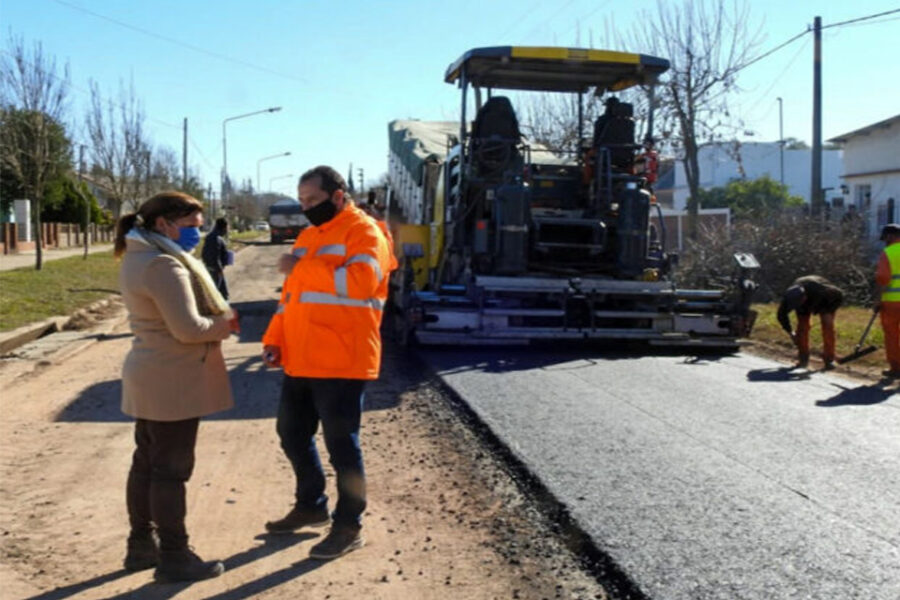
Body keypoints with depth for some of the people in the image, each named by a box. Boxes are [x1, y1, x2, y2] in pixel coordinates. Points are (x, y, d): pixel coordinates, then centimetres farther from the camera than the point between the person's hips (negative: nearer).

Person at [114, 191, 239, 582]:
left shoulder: (137, 258, 11)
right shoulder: (164, 265, -22)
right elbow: (188, 328, -26)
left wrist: (217, 317, 1)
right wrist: (225, 324, -7)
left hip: (150, 378, 10)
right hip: (172, 381, -10)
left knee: (146, 463, 16)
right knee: (171, 469, -2)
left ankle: (142, 544, 28)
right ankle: (173, 558, 8)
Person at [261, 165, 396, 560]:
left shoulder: (364, 233, -9)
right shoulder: (308, 236, 17)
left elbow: (360, 281, -27)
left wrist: (302, 266, -21)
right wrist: (274, 339, 9)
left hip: (340, 364, -9)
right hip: (300, 362, 9)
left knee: (341, 445, 0)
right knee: (292, 434, 18)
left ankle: (349, 526, 14)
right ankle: (311, 506, 36)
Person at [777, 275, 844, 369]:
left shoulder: (820, 290, -45)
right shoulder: (788, 296, -35)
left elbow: (839, 295, -24)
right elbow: (781, 315, -15)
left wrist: (828, 311, -23)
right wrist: (790, 332, -9)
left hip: (824, 301, -3)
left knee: (827, 326, -17)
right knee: (802, 326, -10)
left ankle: (829, 360, -12)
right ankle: (803, 359, 3)